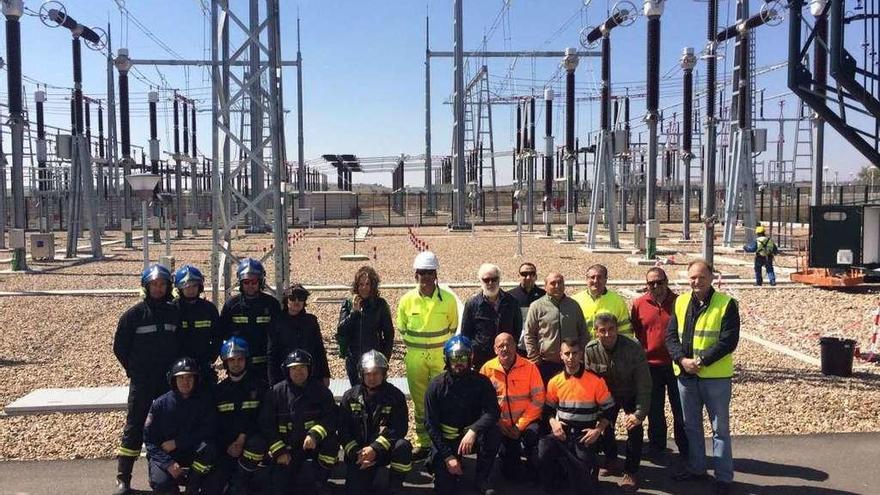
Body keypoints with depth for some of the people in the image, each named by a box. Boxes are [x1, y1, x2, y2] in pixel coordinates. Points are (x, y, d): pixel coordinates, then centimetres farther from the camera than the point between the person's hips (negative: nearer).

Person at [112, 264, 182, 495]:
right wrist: (134, 371, 1)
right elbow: (119, 348, 2)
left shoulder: (174, 313, 5)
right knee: (134, 428, -1)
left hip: (169, 381, 3)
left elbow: (181, 344, 14)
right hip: (142, 383, -3)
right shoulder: (133, 315, -4)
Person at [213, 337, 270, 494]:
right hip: (226, 445, 2)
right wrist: (227, 446, -5)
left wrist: (243, 437, -15)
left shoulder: (259, 385, 3)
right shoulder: (219, 390, 13)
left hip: (252, 440, -2)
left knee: (255, 445, -32)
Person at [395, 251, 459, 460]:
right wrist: (417, 344, 8)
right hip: (415, 356, 1)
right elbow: (402, 330, 12)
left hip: (441, 355, -1)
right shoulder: (407, 300, -1)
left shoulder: (448, 299, -3)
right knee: (419, 401, 8)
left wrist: (447, 348, 7)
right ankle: (422, 442, 17)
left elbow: (453, 328, 10)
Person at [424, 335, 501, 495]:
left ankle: (481, 479, -11)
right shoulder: (436, 386, -11)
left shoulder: (481, 382, -9)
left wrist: (473, 431, -39)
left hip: (471, 435, 1)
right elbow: (431, 424, -9)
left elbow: (493, 411, -21)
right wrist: (447, 456, -16)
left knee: (493, 433, -31)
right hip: (445, 439, -1)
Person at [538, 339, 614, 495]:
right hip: (562, 432, 3)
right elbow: (549, 409, 15)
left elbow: (608, 410, 2)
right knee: (543, 451, -27)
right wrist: (553, 423, -6)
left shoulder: (596, 381, -5)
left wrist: (598, 430, -12)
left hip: (585, 435, -3)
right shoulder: (554, 382, 5)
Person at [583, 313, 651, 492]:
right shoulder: (590, 350, -22)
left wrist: (640, 413, -32)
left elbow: (644, 384, -28)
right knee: (604, 426, 3)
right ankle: (612, 461, 31)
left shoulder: (634, 348, -31)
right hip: (607, 395, 3)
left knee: (634, 427, -16)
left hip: (631, 395, -3)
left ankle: (631, 472, 1)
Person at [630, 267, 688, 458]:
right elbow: (633, 332, 9)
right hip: (650, 364, 2)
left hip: (675, 364, -1)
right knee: (654, 409, 15)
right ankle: (656, 443, 30)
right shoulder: (638, 304, -1)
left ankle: (685, 448, 20)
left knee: (680, 408, 8)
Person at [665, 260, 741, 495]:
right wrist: (682, 360, -13)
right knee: (691, 425, 16)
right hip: (685, 375, 5)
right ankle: (695, 468, 31)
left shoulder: (726, 303, -7)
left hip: (716, 376, -4)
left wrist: (701, 361, -18)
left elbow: (729, 340, -14)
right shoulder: (680, 302, 6)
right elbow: (671, 335, 3)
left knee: (720, 428, 5)